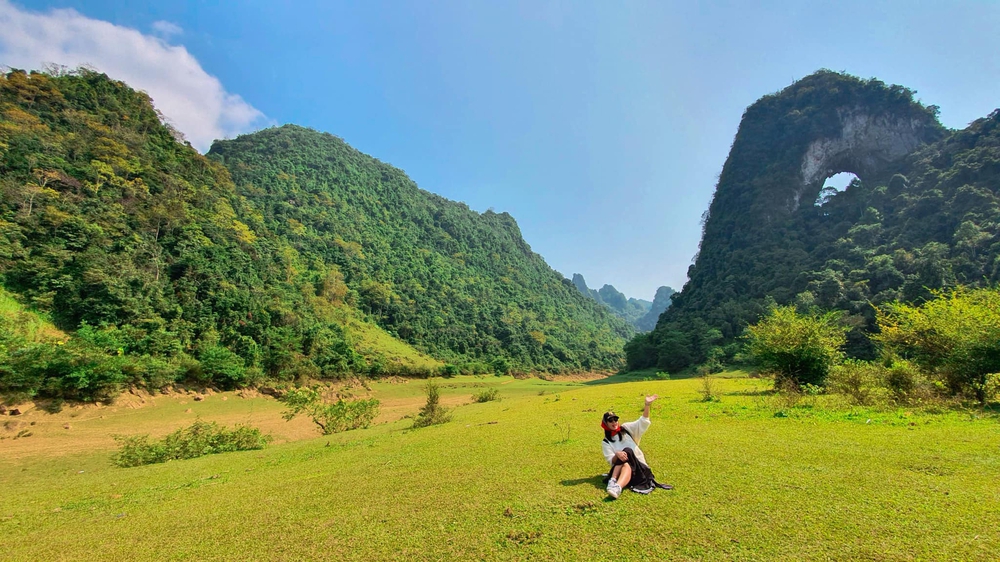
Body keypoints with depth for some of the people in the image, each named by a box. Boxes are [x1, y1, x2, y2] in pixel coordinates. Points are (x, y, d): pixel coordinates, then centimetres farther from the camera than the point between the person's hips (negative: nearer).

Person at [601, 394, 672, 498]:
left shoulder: (626, 429, 11)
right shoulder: (605, 442, 9)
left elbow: (643, 422, -3)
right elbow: (611, 460, -4)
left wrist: (647, 405, -18)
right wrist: (617, 455, -27)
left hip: (639, 466, -1)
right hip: (619, 467, 1)